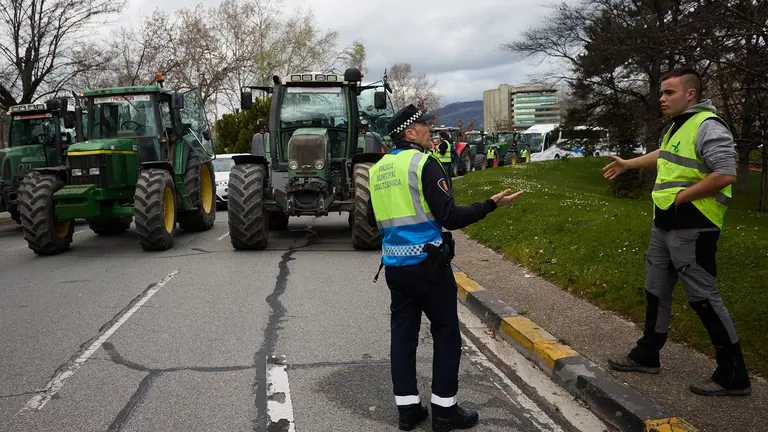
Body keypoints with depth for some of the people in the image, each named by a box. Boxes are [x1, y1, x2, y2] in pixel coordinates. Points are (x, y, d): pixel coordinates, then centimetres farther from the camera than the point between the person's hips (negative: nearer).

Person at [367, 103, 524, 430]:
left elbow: (373, 219, 16)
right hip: (428, 263, -6)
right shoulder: (424, 163, -11)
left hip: (394, 265, 6)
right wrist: (492, 205, -11)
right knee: (446, 333, 6)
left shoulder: (379, 169, 8)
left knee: (403, 333, 11)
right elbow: (450, 218, -17)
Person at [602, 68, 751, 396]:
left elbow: (726, 174, -26)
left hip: (692, 229, -10)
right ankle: (647, 356, 31)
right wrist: (627, 164, 43)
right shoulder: (678, 126, 15)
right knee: (656, 292, 17)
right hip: (664, 224, 10)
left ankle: (733, 377, 6)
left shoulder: (707, 127, -17)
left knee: (703, 298, -5)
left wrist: (682, 196, -18)